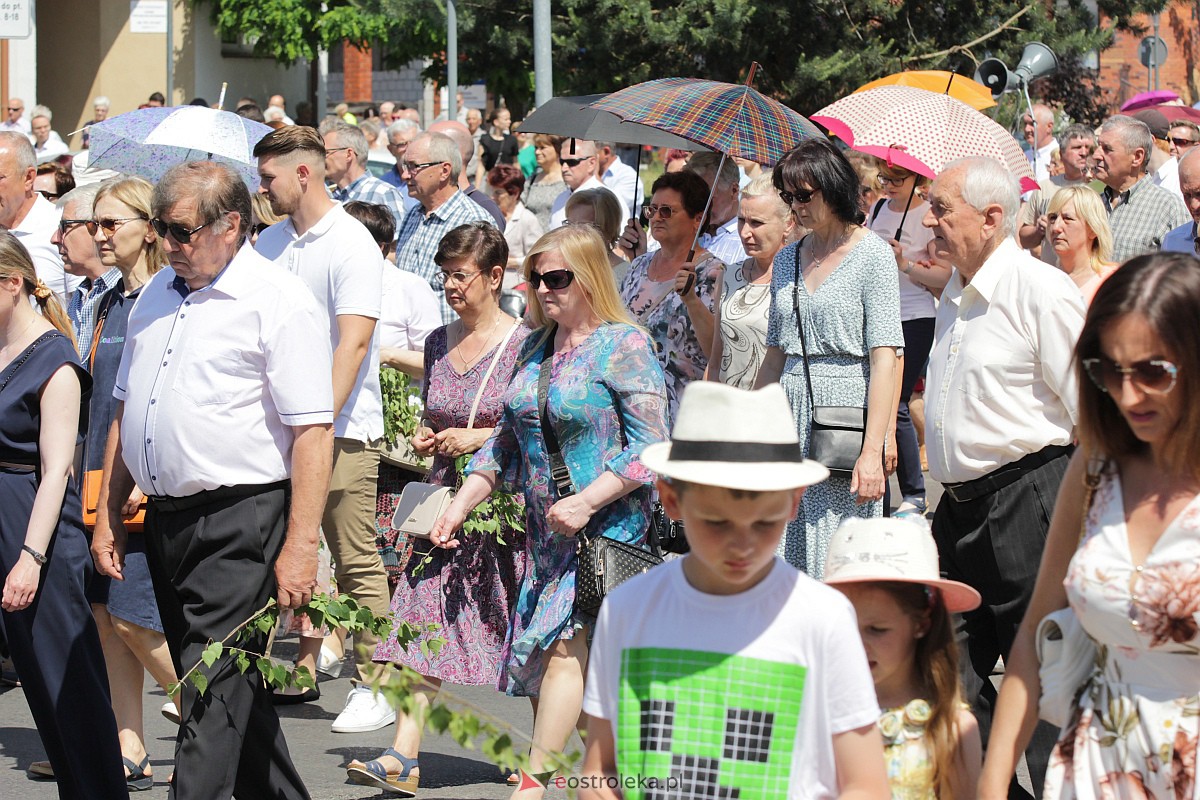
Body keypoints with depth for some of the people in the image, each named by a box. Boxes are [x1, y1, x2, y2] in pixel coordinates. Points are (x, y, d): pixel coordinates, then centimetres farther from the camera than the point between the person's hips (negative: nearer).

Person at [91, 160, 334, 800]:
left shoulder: (279, 303, -9)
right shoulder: (156, 294, 14)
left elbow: (312, 432, -14)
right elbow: (126, 410, 22)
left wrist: (299, 546, -19)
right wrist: (108, 517, 18)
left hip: (240, 522, -8)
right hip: (165, 521, 8)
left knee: (215, 694, -10)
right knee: (235, 687, 14)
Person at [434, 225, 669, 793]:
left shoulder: (624, 345, -7)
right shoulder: (534, 349, 15)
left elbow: (649, 446, -13)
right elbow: (506, 441, 22)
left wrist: (586, 502, -20)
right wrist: (461, 504, 13)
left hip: (606, 526, -8)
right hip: (544, 528, 8)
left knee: (566, 641, -16)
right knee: (544, 646, 3)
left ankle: (535, 776, -20)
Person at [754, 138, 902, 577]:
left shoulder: (873, 255, -4)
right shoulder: (787, 260, 15)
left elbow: (884, 359, -11)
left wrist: (872, 451, -18)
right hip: (790, 417, 6)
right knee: (784, 576, 1)